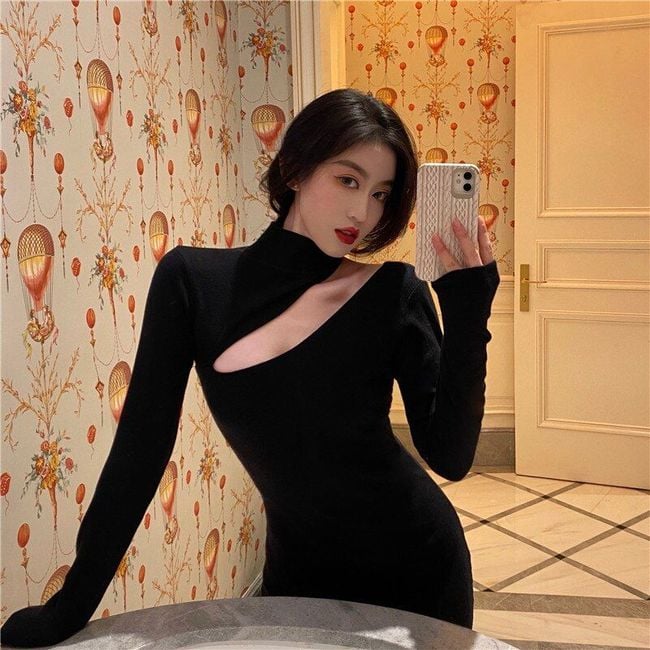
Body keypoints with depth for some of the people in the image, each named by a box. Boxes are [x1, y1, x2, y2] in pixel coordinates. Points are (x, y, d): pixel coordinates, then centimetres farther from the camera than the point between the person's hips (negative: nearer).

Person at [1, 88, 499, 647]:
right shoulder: (193, 281, -11)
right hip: (299, 571, 1)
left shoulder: (395, 293, -13)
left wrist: (468, 311, -24)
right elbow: (141, 448, -9)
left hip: (416, 564, 0)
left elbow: (451, 458, -15)